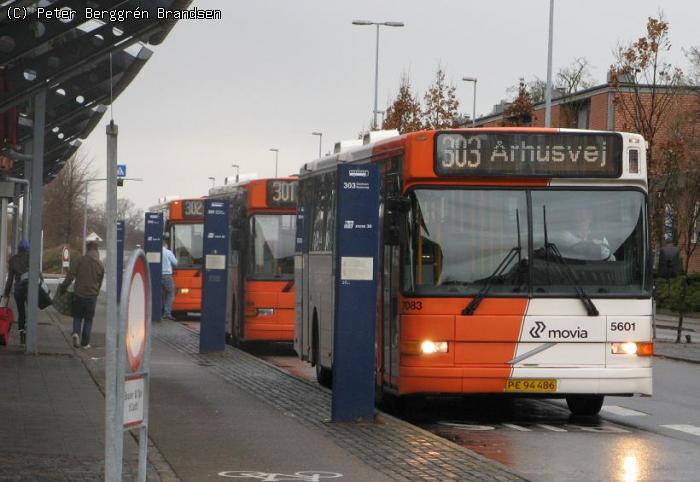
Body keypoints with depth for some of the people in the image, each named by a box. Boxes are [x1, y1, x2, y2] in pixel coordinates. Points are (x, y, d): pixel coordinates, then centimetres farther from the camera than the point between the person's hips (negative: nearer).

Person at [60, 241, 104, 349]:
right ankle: (85, 342, 7)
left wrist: (63, 287, 1)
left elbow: (71, 275, -8)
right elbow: (100, 283, 9)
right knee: (88, 319, 9)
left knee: (77, 316, 13)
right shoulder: (100, 265, 5)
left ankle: (76, 332, -13)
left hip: (79, 294, -1)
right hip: (92, 295, 1)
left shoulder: (80, 260, -3)